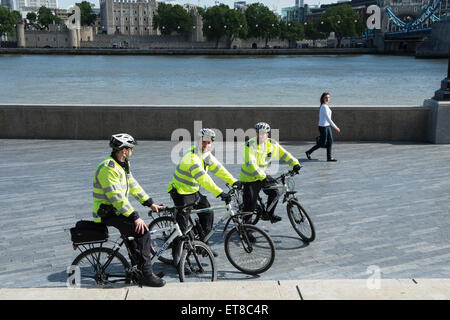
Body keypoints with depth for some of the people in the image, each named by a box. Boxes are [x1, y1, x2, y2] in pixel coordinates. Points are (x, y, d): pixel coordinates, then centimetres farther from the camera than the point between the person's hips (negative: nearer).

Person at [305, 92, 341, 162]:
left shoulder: (326, 106, 11)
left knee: (330, 141, 6)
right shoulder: (324, 107, -19)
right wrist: (335, 127, -25)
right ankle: (309, 152, 13)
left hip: (327, 126, 9)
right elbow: (328, 118, -25)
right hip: (323, 127, -9)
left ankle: (329, 157, 10)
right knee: (322, 143, -1)